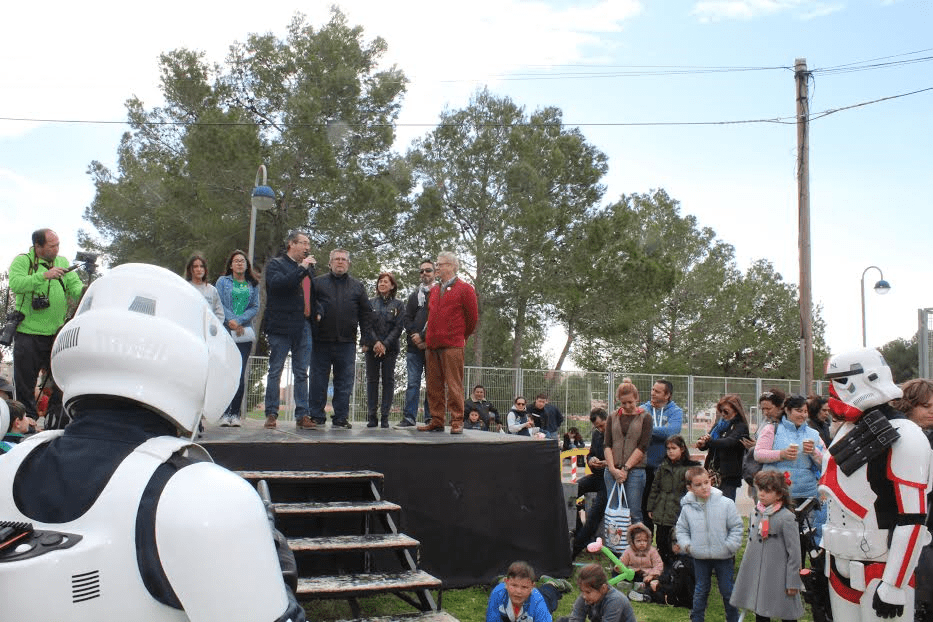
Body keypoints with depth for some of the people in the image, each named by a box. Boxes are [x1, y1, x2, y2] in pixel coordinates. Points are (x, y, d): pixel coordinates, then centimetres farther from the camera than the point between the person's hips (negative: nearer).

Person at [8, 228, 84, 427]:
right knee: (24, 384, 5)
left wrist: (84, 290, -19)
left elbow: (74, 286, 4)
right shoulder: (22, 261, -3)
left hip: (57, 334, 4)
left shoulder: (62, 262, 11)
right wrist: (44, 276, -29)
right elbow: (15, 284, -19)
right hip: (28, 334, -3)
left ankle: (57, 426, 17)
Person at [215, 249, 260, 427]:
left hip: (244, 333, 1)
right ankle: (224, 413, -5)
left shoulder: (253, 285, 16)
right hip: (225, 332, -1)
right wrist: (230, 321, -13)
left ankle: (235, 413, 1)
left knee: (240, 374, -4)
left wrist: (239, 321, -8)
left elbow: (255, 307, 6)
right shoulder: (222, 282, 13)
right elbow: (218, 304, 2)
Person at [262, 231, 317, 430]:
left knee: (301, 373, 5)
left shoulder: (308, 267, 18)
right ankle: (271, 415, 7)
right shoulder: (275, 264, 2)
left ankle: (303, 415, 7)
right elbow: (277, 284, -17)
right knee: (275, 372, 1)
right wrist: (301, 269, -15)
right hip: (281, 327, -5)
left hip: (303, 327, 5)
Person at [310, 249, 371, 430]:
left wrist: (366, 338, 5)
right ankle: (316, 417, 8)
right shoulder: (318, 282, 11)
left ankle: (340, 418, 6)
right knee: (318, 381, 1)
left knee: (344, 383, 1)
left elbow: (366, 313, 14)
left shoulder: (357, 286, 16)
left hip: (347, 342, 1)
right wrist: (315, 314, -13)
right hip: (321, 341, -1)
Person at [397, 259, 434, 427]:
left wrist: (425, 338, -10)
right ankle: (409, 418, 3)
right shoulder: (415, 295, 18)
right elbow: (407, 319, 12)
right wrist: (416, 337, -5)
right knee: (413, 383, 1)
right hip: (414, 346, 3)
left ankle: (430, 418, 5)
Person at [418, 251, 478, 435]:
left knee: (454, 385, -8)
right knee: (434, 386, 5)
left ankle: (457, 422, -4)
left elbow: (472, 317, 3)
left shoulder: (464, 289, 1)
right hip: (433, 345, 6)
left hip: (452, 345, -6)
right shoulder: (434, 290, 19)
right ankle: (437, 421, 11)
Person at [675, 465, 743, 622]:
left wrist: (729, 546, -12)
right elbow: (682, 529, 7)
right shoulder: (687, 508, -5)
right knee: (701, 590, 15)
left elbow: (737, 527, -5)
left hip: (723, 556, -1)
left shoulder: (725, 503, -11)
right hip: (700, 557, 2)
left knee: (727, 590, 11)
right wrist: (686, 545, -7)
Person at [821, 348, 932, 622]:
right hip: (840, 566, 8)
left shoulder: (902, 436, -14)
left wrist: (894, 586, -20)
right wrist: (824, 555, 19)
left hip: (882, 567, -7)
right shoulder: (846, 431, 12)